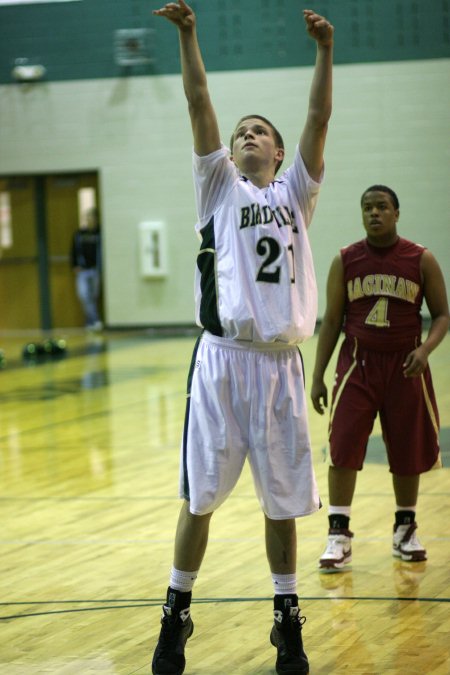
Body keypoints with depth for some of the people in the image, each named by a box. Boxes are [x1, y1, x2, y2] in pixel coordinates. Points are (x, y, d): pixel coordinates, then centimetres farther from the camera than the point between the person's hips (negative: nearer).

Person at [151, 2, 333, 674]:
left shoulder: (295, 192, 14)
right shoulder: (220, 187, 10)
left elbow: (319, 119, 2)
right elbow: (200, 107, -1)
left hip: (280, 362, 2)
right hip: (223, 358, -2)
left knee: (283, 498, 8)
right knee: (200, 496, 1)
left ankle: (287, 619, 18)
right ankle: (176, 614, 13)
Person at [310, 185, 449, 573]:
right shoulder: (345, 261, 0)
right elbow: (332, 320, 5)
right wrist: (318, 377, 2)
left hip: (405, 366, 0)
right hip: (358, 365, 0)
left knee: (408, 452, 7)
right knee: (343, 449, -9)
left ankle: (406, 528, 25)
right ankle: (339, 535, -3)